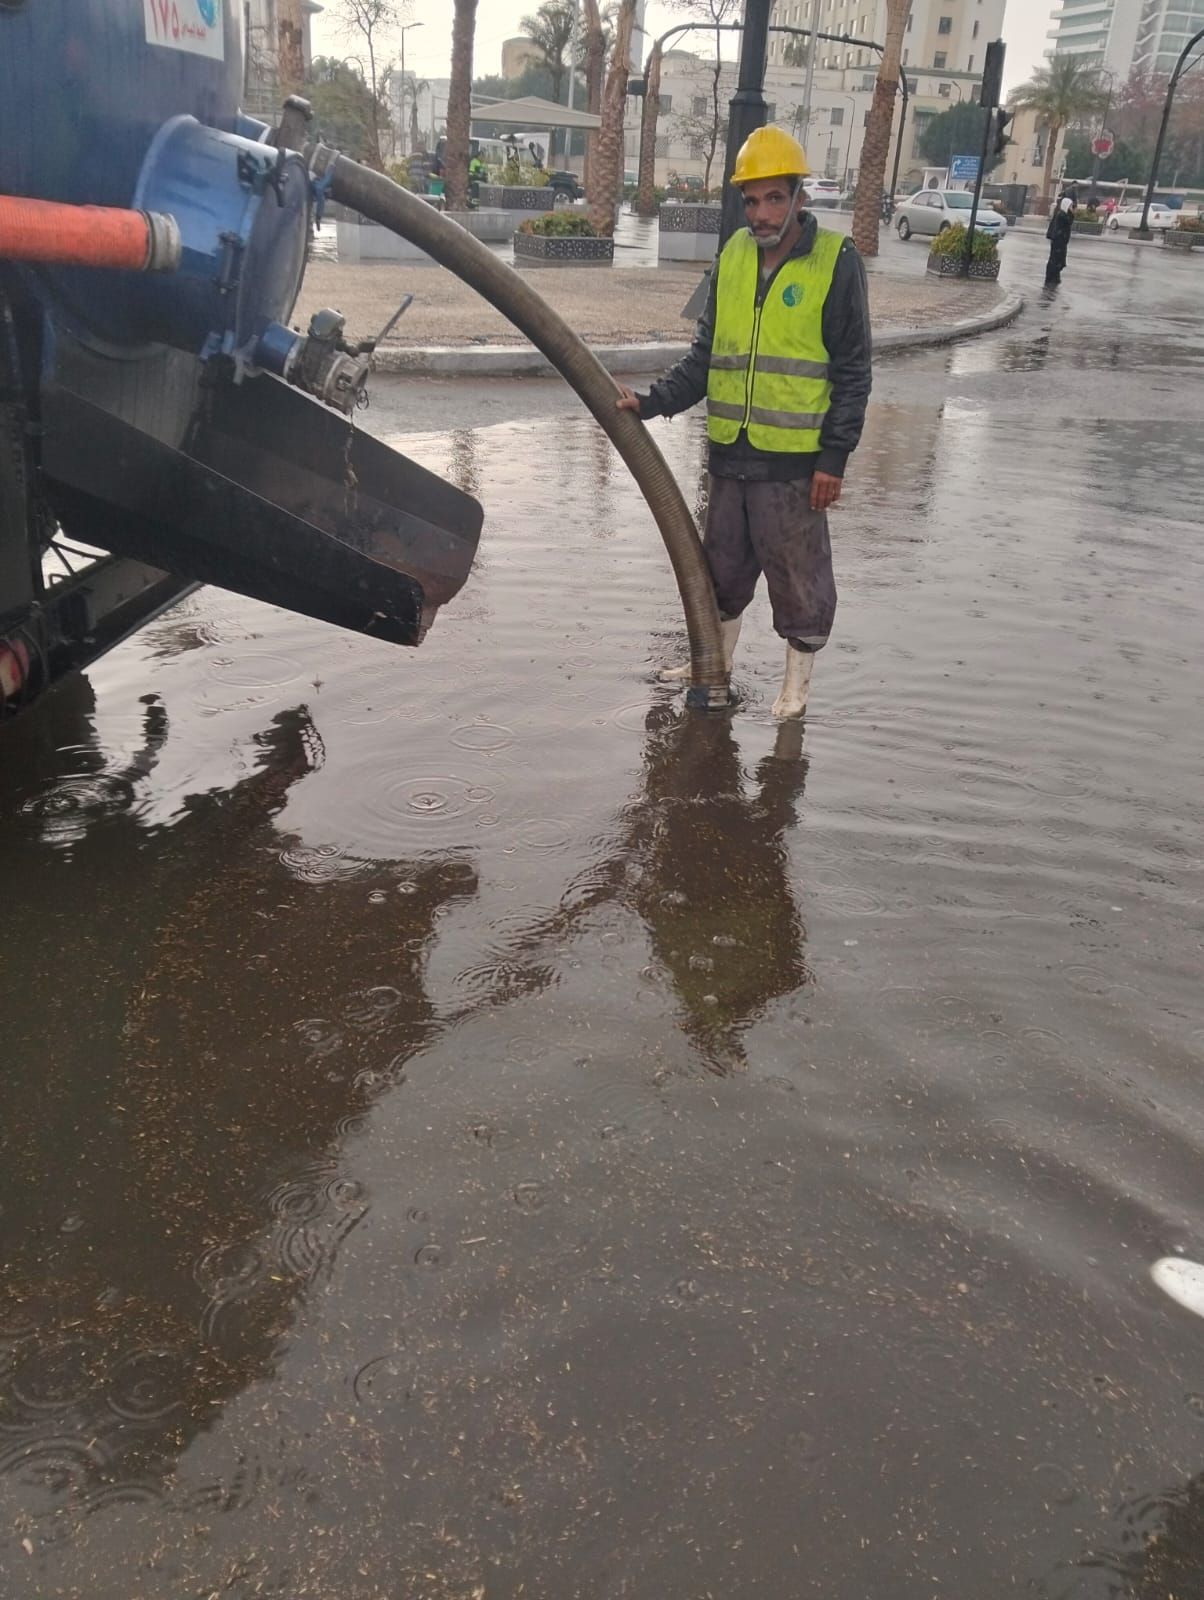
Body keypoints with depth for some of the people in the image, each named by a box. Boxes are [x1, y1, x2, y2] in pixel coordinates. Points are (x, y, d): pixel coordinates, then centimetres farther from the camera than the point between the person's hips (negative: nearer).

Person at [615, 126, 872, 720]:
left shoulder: (836, 260, -7)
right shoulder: (733, 256, 8)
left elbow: (852, 371, -6)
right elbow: (705, 356, 13)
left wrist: (834, 456, -12)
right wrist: (652, 402, -1)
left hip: (795, 456, -5)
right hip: (729, 449, 5)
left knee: (797, 574, 4)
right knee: (723, 564, 17)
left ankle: (796, 683, 22)